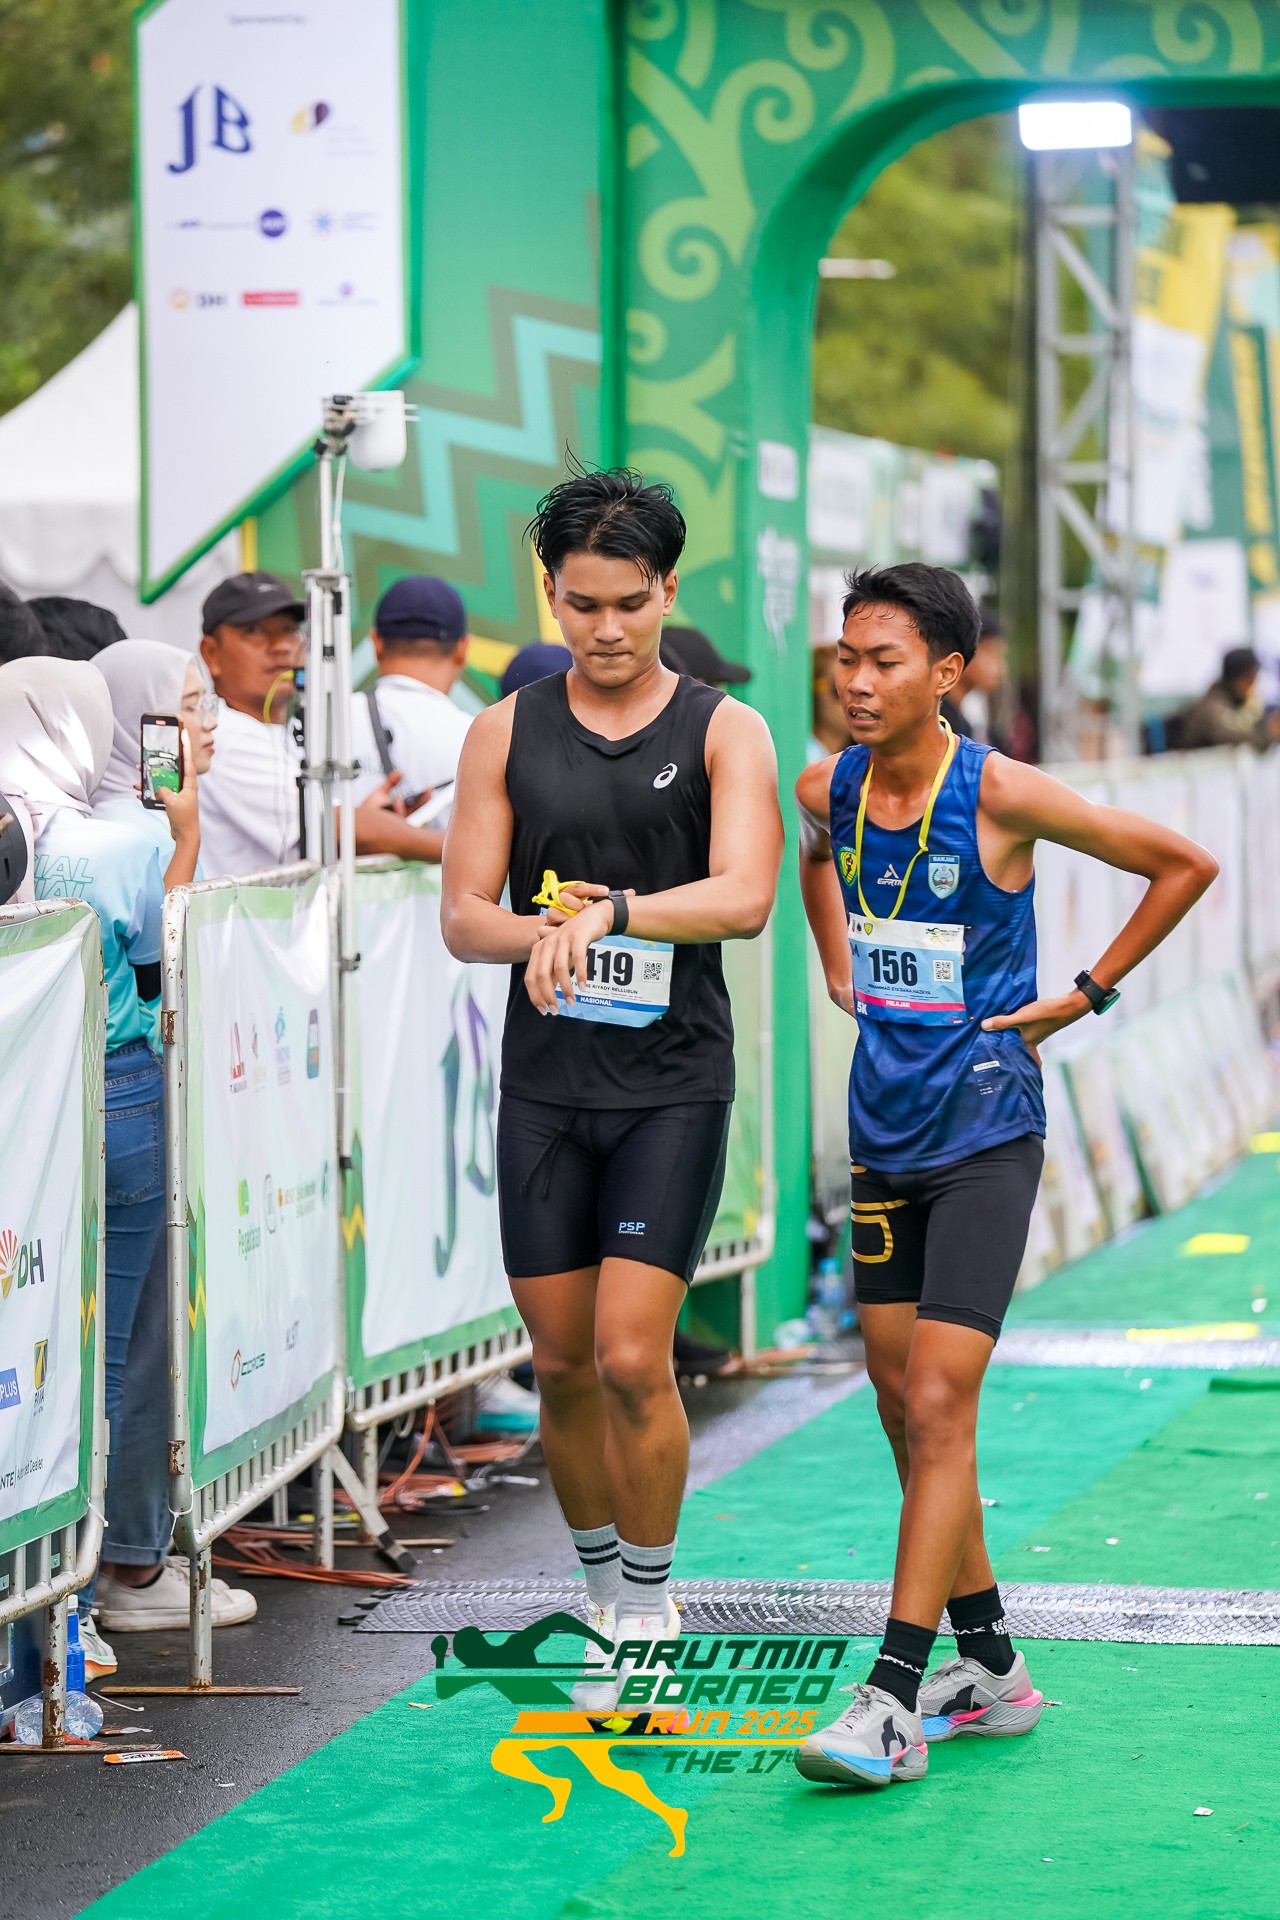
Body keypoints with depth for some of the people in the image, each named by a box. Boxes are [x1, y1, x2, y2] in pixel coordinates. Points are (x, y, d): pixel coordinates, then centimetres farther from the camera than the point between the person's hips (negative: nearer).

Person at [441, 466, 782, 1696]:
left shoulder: (722, 732, 0)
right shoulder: (508, 732, 7)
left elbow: (744, 897, -15)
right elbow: (462, 915, 3)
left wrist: (611, 912, -29)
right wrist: (542, 931, -18)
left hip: (672, 1086, -3)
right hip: (546, 1082, 3)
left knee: (632, 1360, -11)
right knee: (562, 1364, 8)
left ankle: (649, 1608, 4)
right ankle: (599, 1583, 27)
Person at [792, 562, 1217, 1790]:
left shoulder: (999, 795, -15)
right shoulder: (829, 790, 1)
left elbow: (1184, 865, -7)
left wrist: (1086, 994, -6)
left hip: (985, 1135, -6)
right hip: (883, 1133, 6)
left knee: (937, 1406, -13)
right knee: (901, 1401, 10)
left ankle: (893, 1701, -15)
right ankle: (987, 1665, 23)